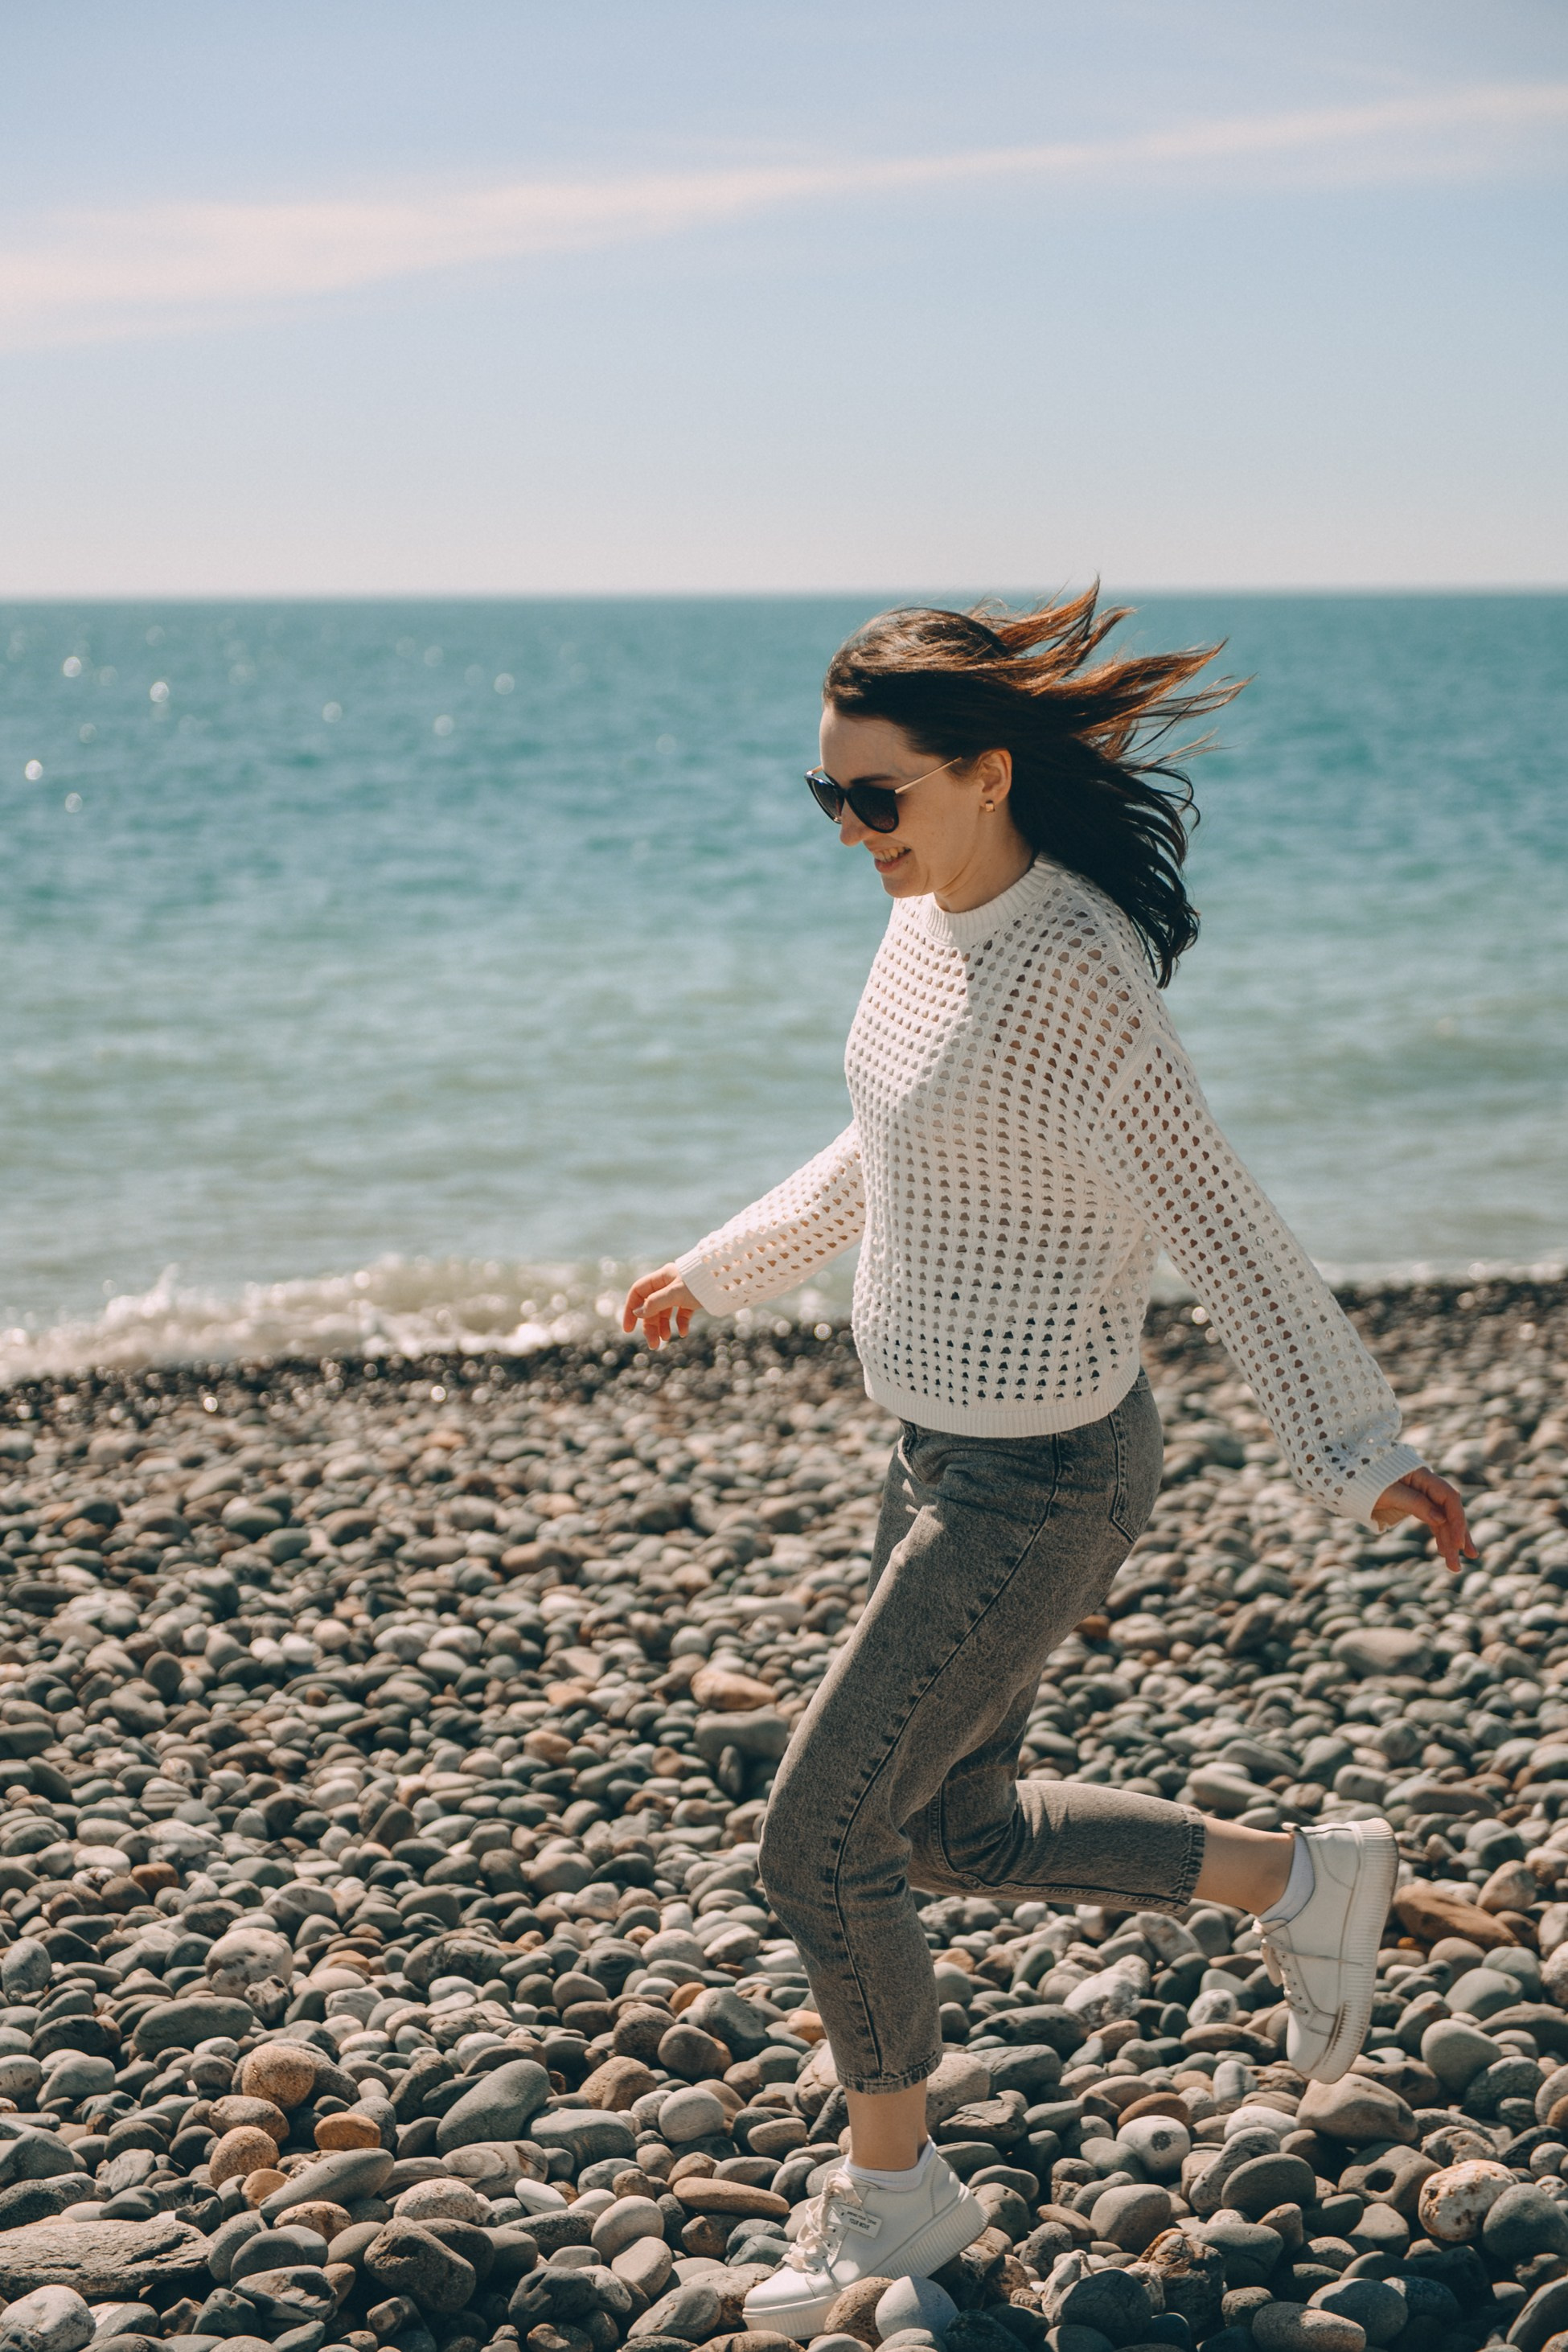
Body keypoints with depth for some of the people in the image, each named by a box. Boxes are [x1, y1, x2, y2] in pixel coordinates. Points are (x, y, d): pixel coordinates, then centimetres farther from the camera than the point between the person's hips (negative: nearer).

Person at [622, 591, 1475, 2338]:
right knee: (951, 1831, 20)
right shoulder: (936, 918, 3)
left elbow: (1213, 1219, -26)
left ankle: (894, 2196, 25)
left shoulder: (1071, 974, -25)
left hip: (1035, 1484, -9)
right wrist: (725, 1268, 29)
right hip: (951, 1450, 9)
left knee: (816, 1841, 1)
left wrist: (1359, 1455, -32)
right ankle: (1296, 1881, 35)